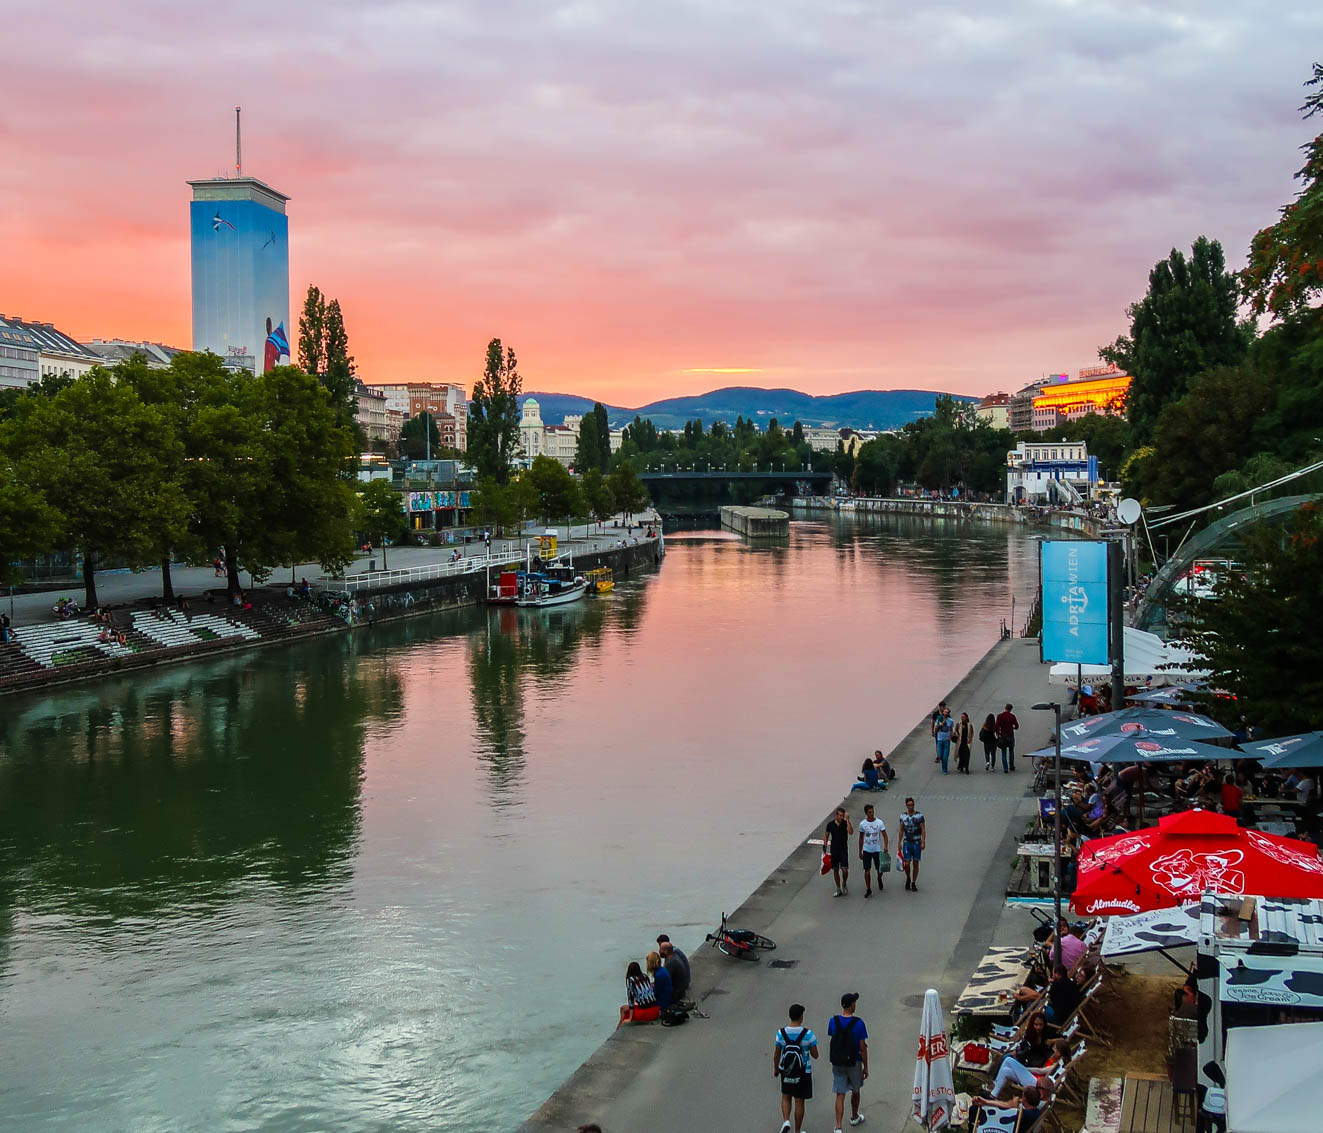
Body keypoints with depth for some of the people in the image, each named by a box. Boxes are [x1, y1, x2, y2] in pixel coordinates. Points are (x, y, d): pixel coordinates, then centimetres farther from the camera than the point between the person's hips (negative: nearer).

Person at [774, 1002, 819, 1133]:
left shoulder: (781, 1033, -11)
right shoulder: (808, 1034, -17)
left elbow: (776, 1055, -2)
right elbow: (815, 1055, -8)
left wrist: (775, 1069, 15)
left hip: (786, 1072, 2)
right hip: (803, 1073, -2)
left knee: (786, 1097, 23)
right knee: (799, 1102, 12)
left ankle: (786, 1121, 2)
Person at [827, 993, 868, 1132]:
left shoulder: (833, 1021, -7)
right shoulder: (858, 1023, -17)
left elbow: (832, 1041, 6)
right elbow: (862, 1047, -12)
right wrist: (865, 1067, -3)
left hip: (837, 1063, 2)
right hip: (854, 1063, -2)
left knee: (840, 1095, 4)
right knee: (855, 1091, 23)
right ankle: (854, 1117, 43)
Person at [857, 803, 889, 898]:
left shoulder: (879, 822, -6)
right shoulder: (862, 824, -2)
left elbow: (885, 836, -6)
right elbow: (861, 839, 8)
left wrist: (886, 846, -23)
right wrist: (860, 852, 9)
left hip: (877, 850, -1)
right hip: (866, 850, 1)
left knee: (880, 869, 8)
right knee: (867, 870, -2)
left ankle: (879, 879, 42)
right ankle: (868, 890, 7)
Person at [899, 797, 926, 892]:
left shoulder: (919, 815, -5)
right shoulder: (903, 816, 3)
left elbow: (923, 830, -5)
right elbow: (901, 830, 11)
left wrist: (923, 842, -13)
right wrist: (899, 843, 8)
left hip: (917, 843, -1)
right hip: (907, 843, 1)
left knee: (915, 864, 4)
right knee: (906, 864, -5)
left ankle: (914, 883, 17)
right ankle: (908, 878, 22)